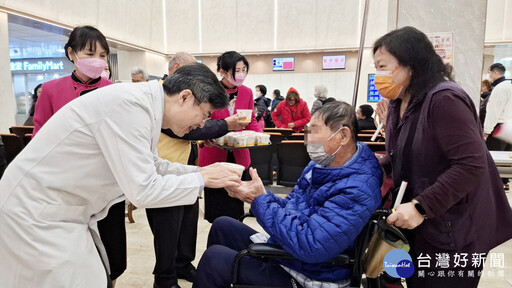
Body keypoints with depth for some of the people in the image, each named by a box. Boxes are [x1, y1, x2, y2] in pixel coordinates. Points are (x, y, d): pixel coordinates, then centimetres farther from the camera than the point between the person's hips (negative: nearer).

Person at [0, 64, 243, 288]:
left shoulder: (144, 104, 1)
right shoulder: (130, 105, -27)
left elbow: (150, 166, 13)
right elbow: (143, 190, -27)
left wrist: (201, 170, 5)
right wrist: (202, 178, -15)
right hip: (36, 213, -8)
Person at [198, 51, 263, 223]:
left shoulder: (247, 92, 2)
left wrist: (259, 134, -9)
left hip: (238, 156, 4)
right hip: (214, 156, -3)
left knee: (236, 207, 14)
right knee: (216, 209, 7)